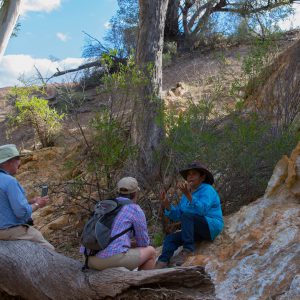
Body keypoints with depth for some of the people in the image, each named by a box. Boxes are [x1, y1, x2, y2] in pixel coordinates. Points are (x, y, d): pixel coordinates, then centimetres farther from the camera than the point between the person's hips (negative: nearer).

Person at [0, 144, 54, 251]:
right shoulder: (10, 181, -23)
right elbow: (22, 212, -24)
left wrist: (30, 201, 9)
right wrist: (37, 205, -6)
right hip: (12, 231, -9)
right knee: (49, 251, 3)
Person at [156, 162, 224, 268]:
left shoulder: (207, 190, -11)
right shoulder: (187, 194, 12)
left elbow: (202, 209, -30)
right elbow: (177, 215, 8)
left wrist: (188, 195, -39)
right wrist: (167, 205, -8)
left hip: (211, 228, -8)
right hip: (197, 231, 8)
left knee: (187, 215, -29)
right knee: (170, 238, -8)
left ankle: (188, 249, -26)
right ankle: (162, 263, -26)